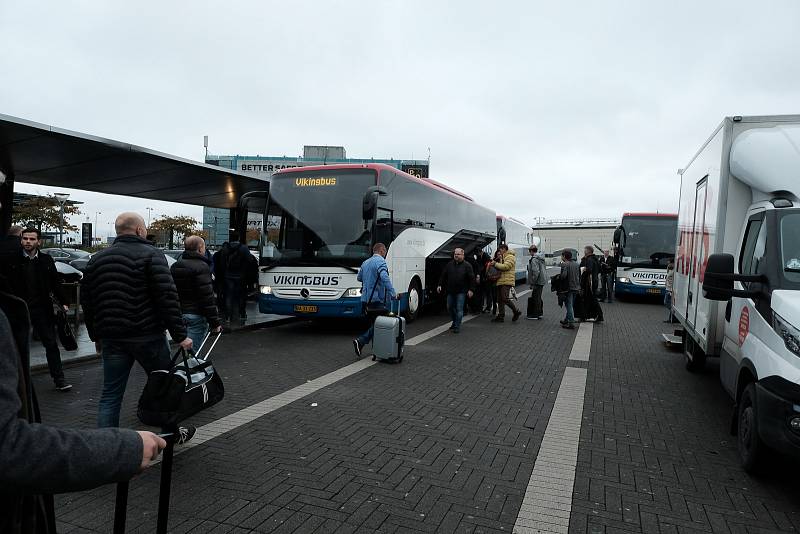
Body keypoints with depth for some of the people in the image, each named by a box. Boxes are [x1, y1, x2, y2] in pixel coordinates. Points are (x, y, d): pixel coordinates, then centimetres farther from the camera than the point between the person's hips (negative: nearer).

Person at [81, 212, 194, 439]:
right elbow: (168, 298, -16)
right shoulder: (150, 254, -7)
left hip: (111, 338, 5)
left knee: (110, 395, 10)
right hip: (147, 335, -5)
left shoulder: (96, 259, 12)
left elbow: (86, 301, 16)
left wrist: (96, 335, 23)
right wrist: (180, 335, -14)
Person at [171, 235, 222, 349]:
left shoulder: (174, 266, 14)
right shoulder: (201, 267, -13)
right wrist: (215, 322, -14)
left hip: (179, 313, 8)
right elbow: (207, 298, -18)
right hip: (196, 315, -8)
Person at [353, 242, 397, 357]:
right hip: (376, 299, -9)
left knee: (374, 324, 14)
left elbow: (359, 277, 28)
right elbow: (384, 278, -26)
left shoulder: (365, 262, 16)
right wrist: (393, 294, -29)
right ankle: (360, 341, -13)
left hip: (365, 299, 9)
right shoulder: (380, 262, -10)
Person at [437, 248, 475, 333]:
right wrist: (440, 285, 5)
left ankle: (457, 326, 4)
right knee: (450, 307, 13)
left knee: (459, 309, -5)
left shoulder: (467, 265, -4)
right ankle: (455, 322, 33)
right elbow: (443, 275, 12)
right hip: (450, 291, 5)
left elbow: (472, 278, -6)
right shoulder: (449, 264, 7)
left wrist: (471, 289, -11)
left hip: (461, 292, -5)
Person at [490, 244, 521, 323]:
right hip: (501, 281, 10)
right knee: (500, 299, 8)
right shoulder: (503, 257, 24)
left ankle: (516, 312, 0)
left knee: (505, 298, -15)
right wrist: (495, 264, 6)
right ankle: (501, 316, 12)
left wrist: (496, 264, -11)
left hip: (507, 281, -10)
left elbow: (506, 266, -20)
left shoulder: (510, 257, -7)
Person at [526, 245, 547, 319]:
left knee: (535, 298, -2)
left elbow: (536, 271, -24)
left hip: (537, 282, -9)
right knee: (538, 298, 18)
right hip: (542, 281, 9)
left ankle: (535, 315, 3)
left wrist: (533, 283, -20)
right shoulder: (541, 258, 14)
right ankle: (540, 313, 26)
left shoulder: (534, 259, -16)